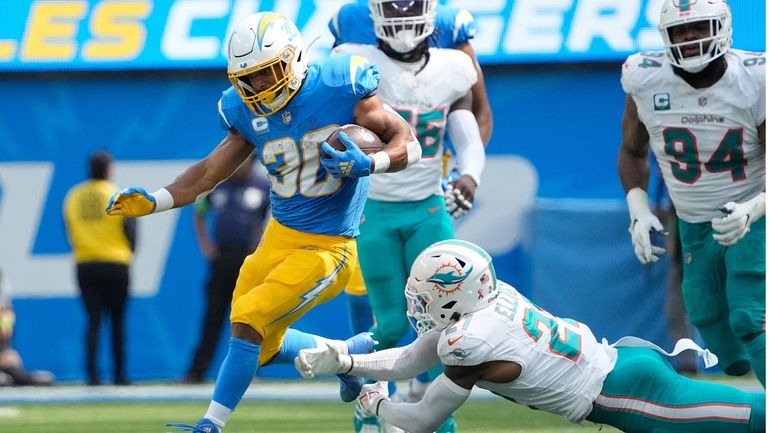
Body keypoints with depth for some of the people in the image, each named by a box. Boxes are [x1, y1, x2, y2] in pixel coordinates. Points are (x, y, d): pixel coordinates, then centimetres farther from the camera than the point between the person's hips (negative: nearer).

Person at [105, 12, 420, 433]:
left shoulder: (340, 87, -17)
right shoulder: (247, 112, -3)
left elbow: (408, 144, -11)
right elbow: (210, 171, 7)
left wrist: (367, 164, -30)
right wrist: (151, 201, -5)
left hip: (326, 247, -7)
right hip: (280, 236, 7)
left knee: (247, 323, -16)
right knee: (263, 346, 13)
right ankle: (351, 352, 35)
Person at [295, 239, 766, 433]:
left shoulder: (471, 344, -20)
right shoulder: (487, 299, 4)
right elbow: (409, 360, 13)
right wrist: (341, 362, 7)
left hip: (625, 391, -7)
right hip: (618, 352, 7)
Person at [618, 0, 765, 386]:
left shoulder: (755, 83, -21)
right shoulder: (646, 82, -13)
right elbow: (632, 151, 6)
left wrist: (751, 210, -34)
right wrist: (638, 212, -6)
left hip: (752, 219, -4)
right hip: (695, 225, 4)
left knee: (750, 321, -17)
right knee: (708, 320, 3)